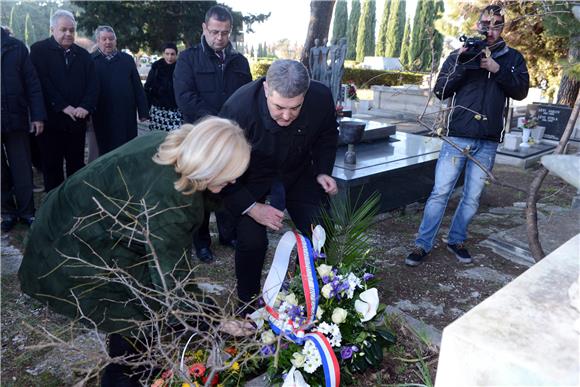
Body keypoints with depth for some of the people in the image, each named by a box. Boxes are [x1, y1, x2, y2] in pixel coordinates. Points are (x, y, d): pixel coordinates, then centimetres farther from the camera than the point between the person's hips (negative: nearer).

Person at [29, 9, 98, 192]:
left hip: (78, 120, 3)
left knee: (77, 165, 10)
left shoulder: (83, 54, 13)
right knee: (52, 165, 4)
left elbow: (93, 84, 5)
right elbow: (42, 82, -9)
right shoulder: (39, 50, 1)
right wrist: (63, 107, -17)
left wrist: (86, 107, -11)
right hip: (51, 119, -3)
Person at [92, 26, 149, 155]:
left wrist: (143, 111, 2)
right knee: (106, 153, 6)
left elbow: (138, 87, 7)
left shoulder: (127, 59, 9)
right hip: (103, 119, -1)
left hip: (127, 116, 2)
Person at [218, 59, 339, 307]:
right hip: (251, 176, -3)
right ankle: (247, 304, 12)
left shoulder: (321, 98, -25)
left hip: (299, 170, 3)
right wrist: (251, 207, -29)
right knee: (252, 241, -15)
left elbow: (327, 135, 1)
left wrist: (322, 171, -13)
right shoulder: (238, 108, -35)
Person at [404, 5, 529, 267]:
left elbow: (521, 92, 1)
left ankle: (456, 240, 25)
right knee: (440, 192, -3)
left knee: (472, 198, 9)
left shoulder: (512, 58, 11)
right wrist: (461, 65, -12)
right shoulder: (459, 55, 6)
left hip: (488, 142, 2)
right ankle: (423, 244, 5)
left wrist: (498, 69, -11)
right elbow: (440, 91, 0)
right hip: (458, 137, -2)